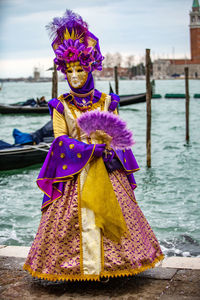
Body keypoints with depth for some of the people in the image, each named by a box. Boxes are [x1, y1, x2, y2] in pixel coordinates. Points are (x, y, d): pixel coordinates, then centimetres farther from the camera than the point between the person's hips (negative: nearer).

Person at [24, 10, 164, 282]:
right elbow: (61, 140, -7)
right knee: (76, 218, -1)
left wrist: (111, 152, -14)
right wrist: (93, 149, -18)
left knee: (108, 214, 2)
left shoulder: (107, 102, 6)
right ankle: (77, 267, 11)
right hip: (74, 172, -1)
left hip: (106, 168, 1)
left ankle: (106, 265, 14)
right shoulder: (61, 106, 1)